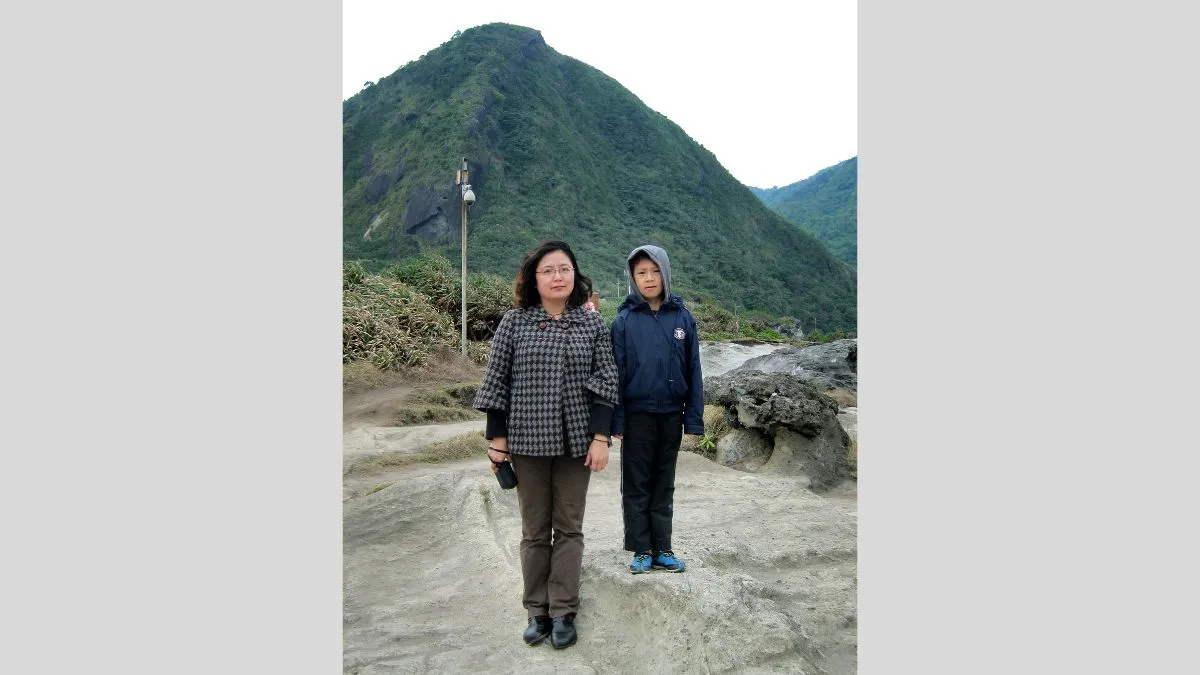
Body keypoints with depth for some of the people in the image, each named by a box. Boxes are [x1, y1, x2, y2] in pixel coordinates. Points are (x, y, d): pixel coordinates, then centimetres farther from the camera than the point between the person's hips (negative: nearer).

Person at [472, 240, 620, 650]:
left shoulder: (592, 324, 0)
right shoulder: (514, 322, -1)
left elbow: (605, 382, -1)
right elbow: (496, 381, 0)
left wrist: (601, 437, -8)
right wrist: (497, 437, -2)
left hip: (576, 442, 1)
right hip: (528, 441, 0)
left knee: (569, 528, 9)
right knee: (534, 530, 11)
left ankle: (563, 612, 20)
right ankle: (537, 611, 24)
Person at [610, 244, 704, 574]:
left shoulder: (682, 317, -1)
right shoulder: (624, 319, -5)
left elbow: (693, 371, 1)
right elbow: (616, 373, -4)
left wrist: (694, 418, -2)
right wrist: (616, 421, -8)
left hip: (671, 414, 2)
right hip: (637, 415, -2)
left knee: (664, 484, 13)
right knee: (637, 485, 8)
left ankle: (662, 548, 23)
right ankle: (641, 550, 19)